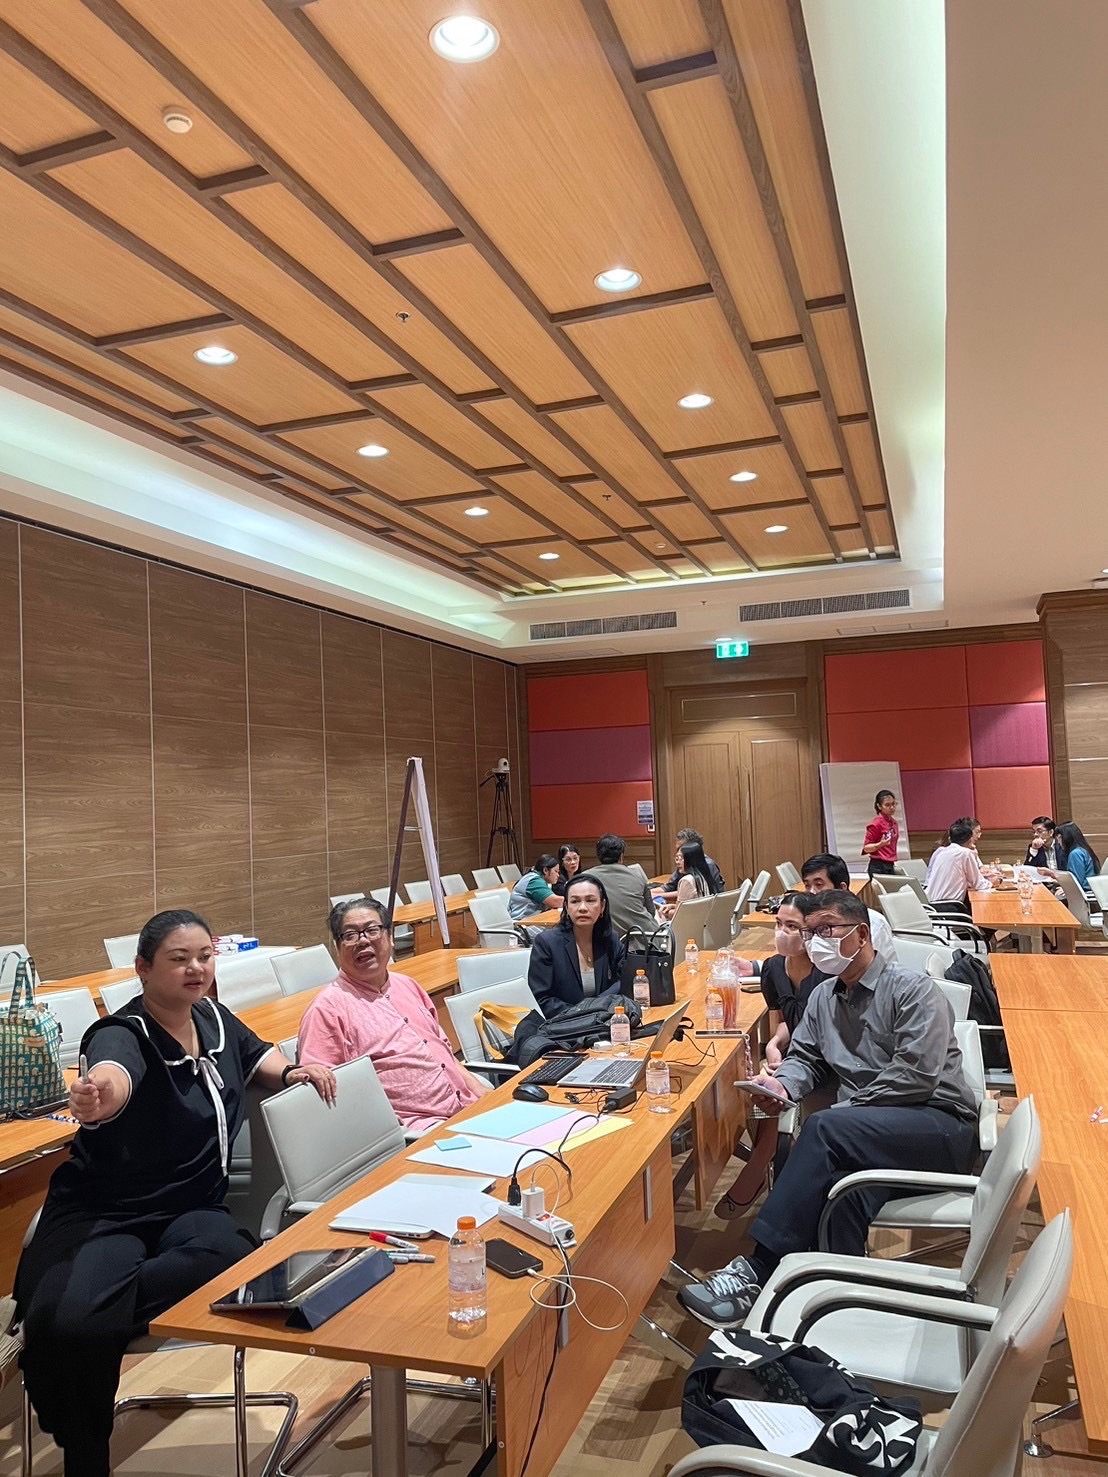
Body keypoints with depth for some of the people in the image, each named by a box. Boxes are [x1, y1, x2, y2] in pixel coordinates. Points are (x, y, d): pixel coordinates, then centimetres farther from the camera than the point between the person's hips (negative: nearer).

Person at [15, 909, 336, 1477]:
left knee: (232, 1260, -32)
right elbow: (114, 1072, -41)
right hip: (104, 1213, -4)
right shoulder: (125, 1034, -15)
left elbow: (257, 1055, 27)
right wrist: (94, 1096, -64)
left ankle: (49, 1322, -16)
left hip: (191, 1207, 5)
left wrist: (291, 1069, 5)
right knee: (67, 1327, -33)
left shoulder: (214, 1019, 6)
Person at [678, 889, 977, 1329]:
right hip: (870, 1134, 6)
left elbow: (915, 1075, -17)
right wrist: (783, 1085, -5)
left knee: (824, 1128, -34)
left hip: (939, 1124, -6)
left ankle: (758, 1271, -34)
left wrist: (844, 1109, -14)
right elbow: (805, 1058, 20)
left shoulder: (912, 990, -6)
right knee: (842, 1186, -34)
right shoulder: (823, 997, 17)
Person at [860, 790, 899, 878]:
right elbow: (866, 848, -8)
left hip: (890, 866, 7)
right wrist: (880, 844, -25)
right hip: (879, 867, -7)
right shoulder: (876, 823, -9)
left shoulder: (894, 823, 13)